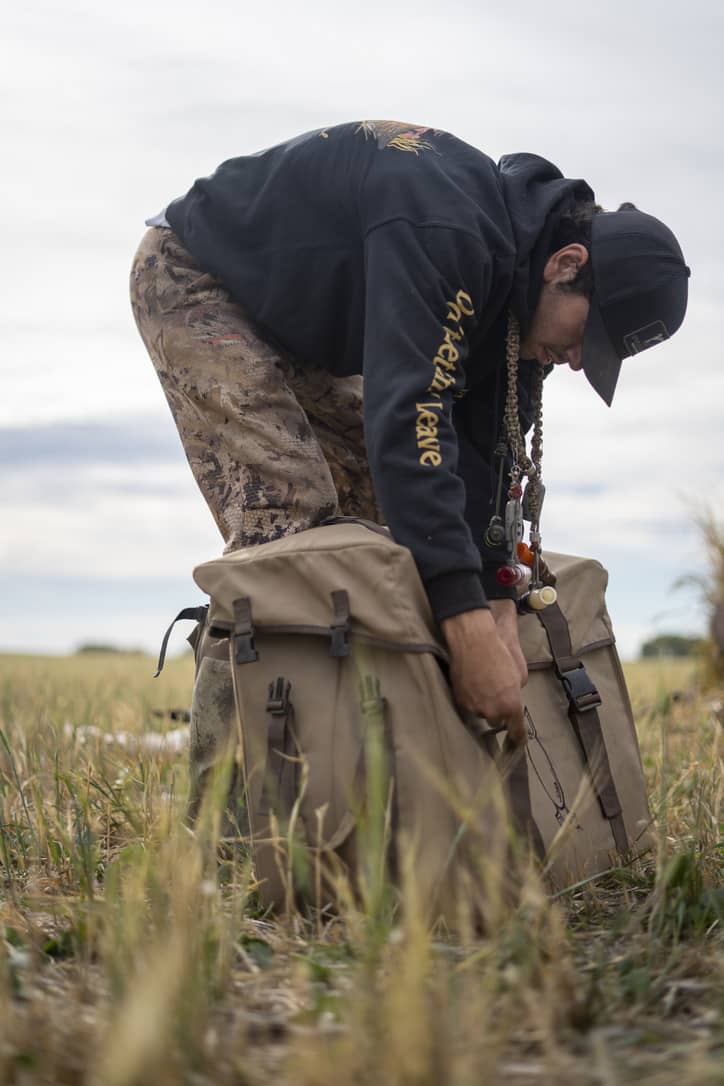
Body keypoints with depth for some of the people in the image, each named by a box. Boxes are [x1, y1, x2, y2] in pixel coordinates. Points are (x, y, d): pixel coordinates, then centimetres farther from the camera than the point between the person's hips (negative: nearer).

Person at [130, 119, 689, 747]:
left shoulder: (514, 275, -9)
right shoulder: (443, 230, -38)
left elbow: (485, 446, -8)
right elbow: (406, 414, -47)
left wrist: (499, 607, -20)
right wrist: (470, 627, -51)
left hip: (295, 328, 9)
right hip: (192, 278, -9)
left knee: (379, 508, 1)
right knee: (286, 511, -23)